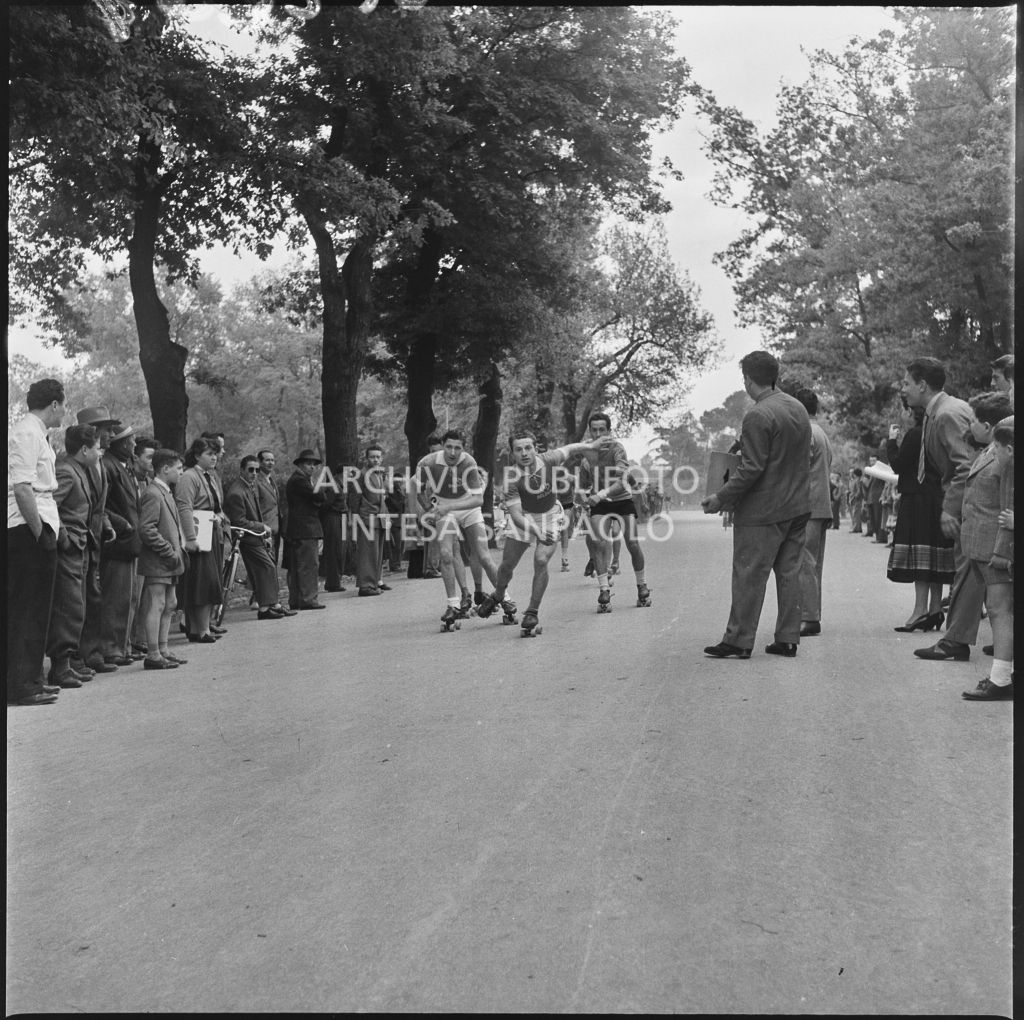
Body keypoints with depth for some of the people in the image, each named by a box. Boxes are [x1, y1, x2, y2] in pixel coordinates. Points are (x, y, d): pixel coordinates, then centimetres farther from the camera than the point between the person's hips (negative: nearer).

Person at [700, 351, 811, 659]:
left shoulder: (757, 416, -18)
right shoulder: (798, 407, 10)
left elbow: (751, 469, -21)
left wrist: (721, 499, -15)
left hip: (763, 510, -8)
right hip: (798, 505, 8)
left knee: (749, 575, -1)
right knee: (789, 572, 11)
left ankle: (738, 641, 4)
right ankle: (787, 639, 15)